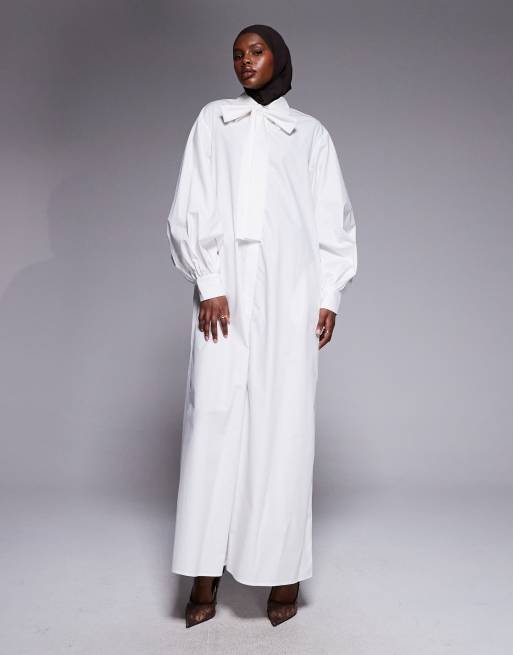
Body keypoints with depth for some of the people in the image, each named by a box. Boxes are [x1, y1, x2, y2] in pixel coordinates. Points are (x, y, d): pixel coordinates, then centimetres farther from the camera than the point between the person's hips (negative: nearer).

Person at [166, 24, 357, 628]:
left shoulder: (310, 133, 16)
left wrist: (329, 296, 0)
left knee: (284, 424, -3)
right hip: (225, 291, 1)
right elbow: (191, 209, 6)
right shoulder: (212, 121, 16)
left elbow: (333, 221, 11)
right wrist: (208, 285, -6)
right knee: (213, 419, -4)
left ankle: (284, 570, 7)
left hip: (290, 293, 0)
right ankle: (206, 576, 3)